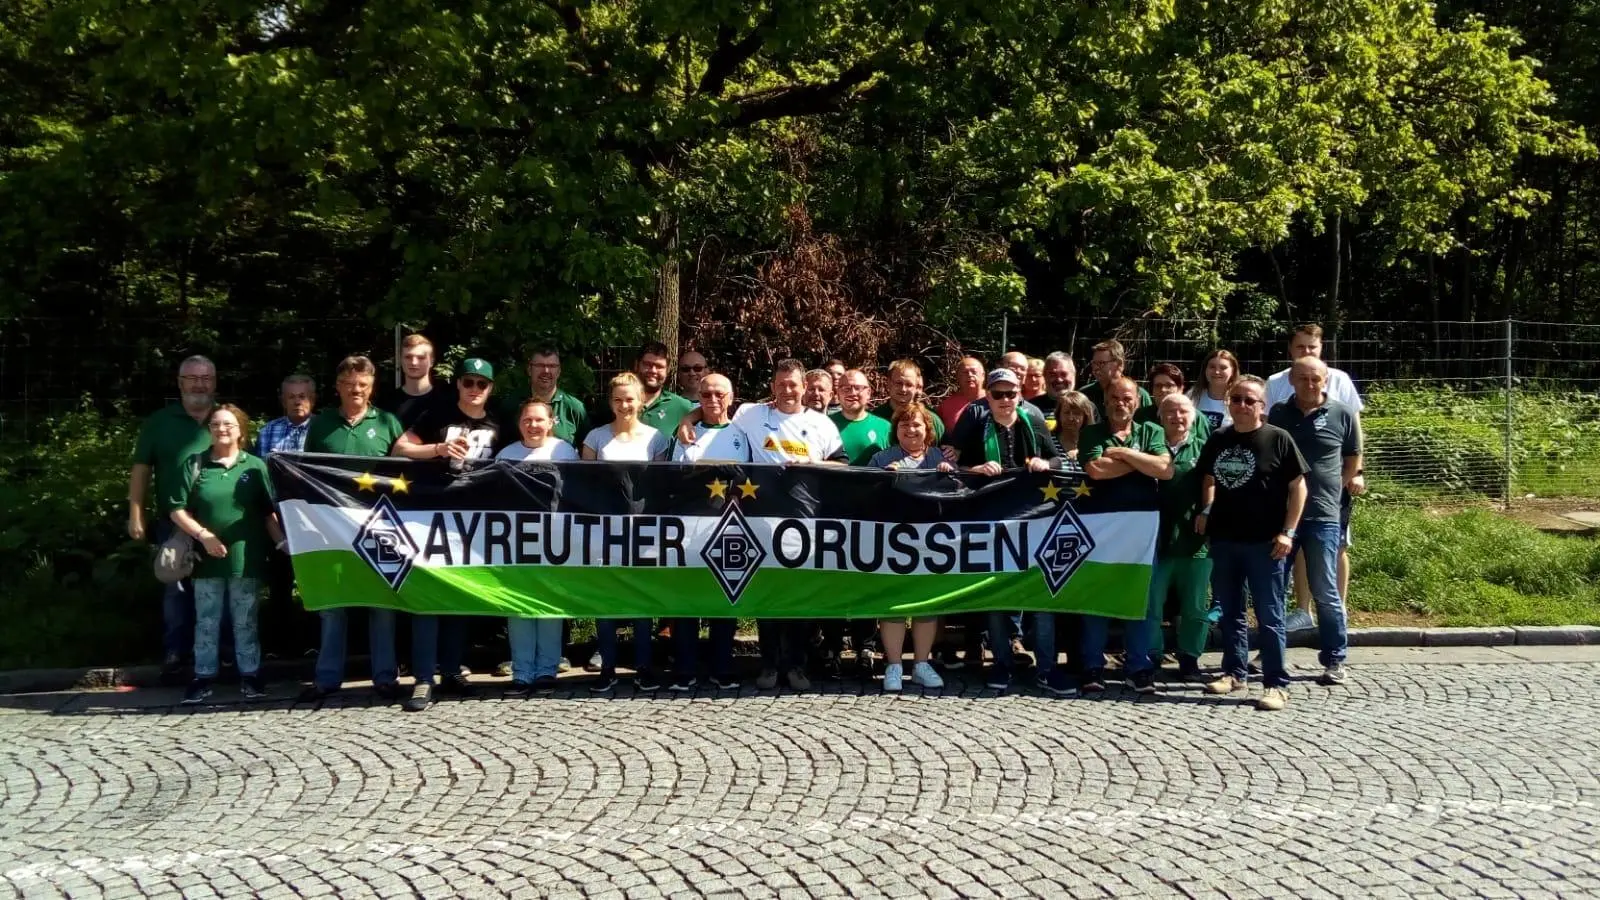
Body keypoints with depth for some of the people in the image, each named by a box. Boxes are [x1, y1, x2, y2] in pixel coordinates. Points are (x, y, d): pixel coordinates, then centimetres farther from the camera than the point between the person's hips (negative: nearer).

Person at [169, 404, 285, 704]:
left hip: (246, 558, 0)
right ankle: (203, 677, 13)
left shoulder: (255, 466, 3)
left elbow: (269, 512, 5)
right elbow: (178, 510, 1)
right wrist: (203, 535, -11)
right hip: (207, 558, 0)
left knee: (245, 621, 8)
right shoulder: (195, 464, 3)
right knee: (206, 621, 6)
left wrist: (282, 541, -6)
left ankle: (250, 675, 15)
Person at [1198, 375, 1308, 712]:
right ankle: (1234, 673, 26)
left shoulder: (1278, 439, -7)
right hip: (1223, 539, 5)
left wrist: (1287, 532, -10)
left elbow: (1298, 486, -6)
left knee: (1269, 617, -2)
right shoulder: (1218, 441, 7)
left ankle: (1277, 684, 2)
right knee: (1230, 612, 14)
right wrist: (1206, 511, 6)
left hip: (1264, 542, -5)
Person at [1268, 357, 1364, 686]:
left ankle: (1334, 660, 10)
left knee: (1325, 592, 2)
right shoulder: (1277, 413, 7)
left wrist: (1338, 488, 3)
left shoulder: (1342, 415, 0)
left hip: (1322, 516, -3)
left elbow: (1352, 459, 12)